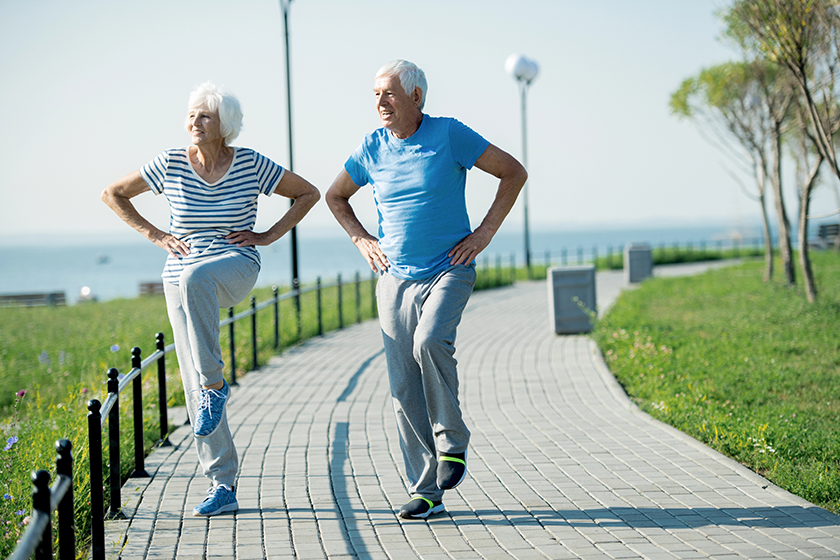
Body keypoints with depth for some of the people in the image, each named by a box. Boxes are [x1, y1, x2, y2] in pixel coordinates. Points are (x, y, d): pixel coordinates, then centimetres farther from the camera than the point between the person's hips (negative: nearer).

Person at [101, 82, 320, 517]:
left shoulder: (250, 164, -3)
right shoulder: (171, 164, 0)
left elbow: (308, 193, 7)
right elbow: (112, 194, 10)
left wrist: (268, 236, -1)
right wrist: (154, 235, 2)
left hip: (236, 268, -3)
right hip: (182, 280, 3)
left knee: (195, 278, -40)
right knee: (194, 385, -1)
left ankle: (215, 384, -26)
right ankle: (223, 486, 8)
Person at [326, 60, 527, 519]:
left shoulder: (449, 135, -7)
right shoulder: (372, 148, 4)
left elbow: (514, 172, -2)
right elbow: (335, 196, 21)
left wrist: (484, 233, -7)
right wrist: (362, 241, 8)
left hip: (448, 271, -4)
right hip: (395, 279, 4)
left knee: (430, 342, -31)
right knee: (405, 387, 0)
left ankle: (452, 442, -9)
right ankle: (426, 492, 8)